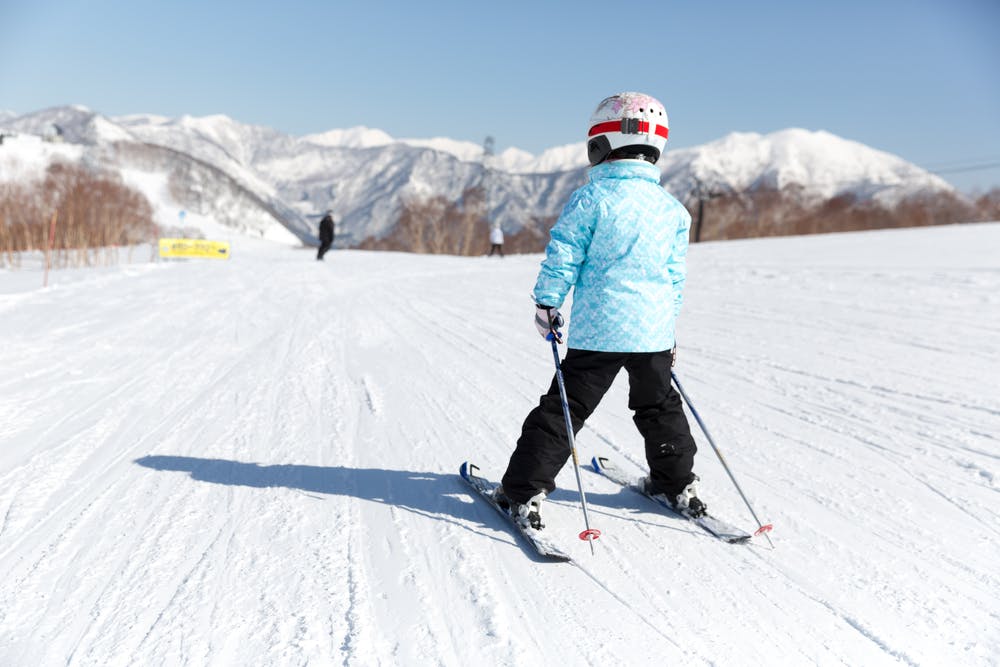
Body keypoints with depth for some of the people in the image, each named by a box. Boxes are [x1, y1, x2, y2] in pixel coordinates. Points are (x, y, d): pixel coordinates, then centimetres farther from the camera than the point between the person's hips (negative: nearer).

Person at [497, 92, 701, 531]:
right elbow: (676, 277, 11)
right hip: (654, 331, 4)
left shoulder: (591, 199, -9)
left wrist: (546, 303, 5)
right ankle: (678, 485, 34)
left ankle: (524, 492, 3)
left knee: (564, 408, 2)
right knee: (659, 407, 23)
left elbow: (563, 257, -8)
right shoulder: (673, 209, 5)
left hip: (597, 329, -4)